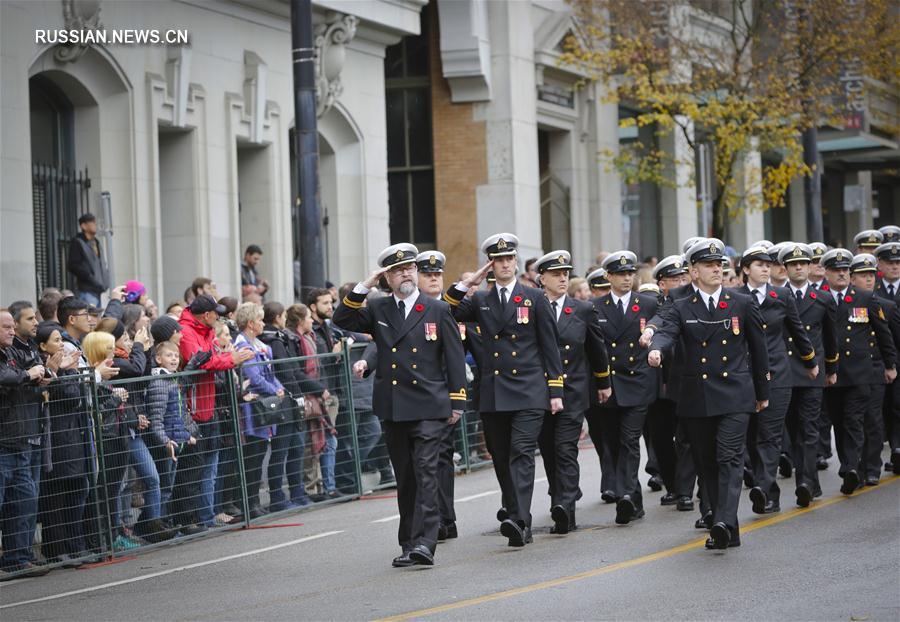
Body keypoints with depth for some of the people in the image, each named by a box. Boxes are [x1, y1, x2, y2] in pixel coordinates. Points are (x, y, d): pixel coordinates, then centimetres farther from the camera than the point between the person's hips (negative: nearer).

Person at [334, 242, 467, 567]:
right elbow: (342, 320, -1)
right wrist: (364, 287, -9)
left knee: (426, 473, -13)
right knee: (404, 479, 9)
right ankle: (408, 545, 15)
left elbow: (454, 357, 4)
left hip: (429, 408, -3)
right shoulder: (378, 310, 10)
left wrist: (456, 402, 0)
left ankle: (425, 544, -18)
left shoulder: (438, 310, 3)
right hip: (392, 408, 3)